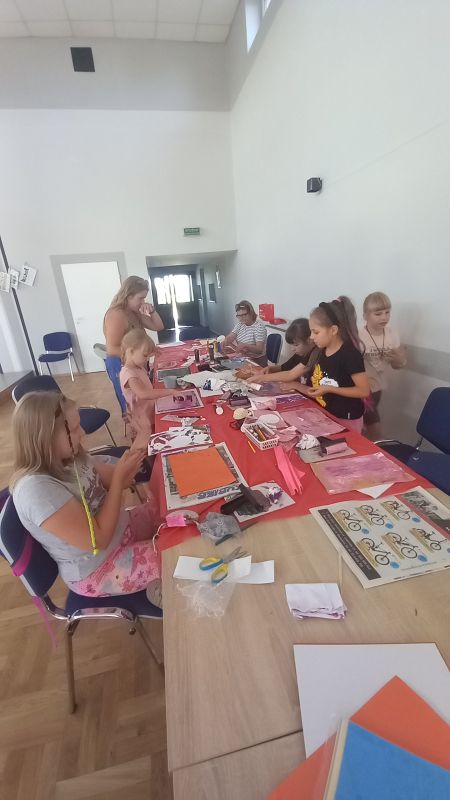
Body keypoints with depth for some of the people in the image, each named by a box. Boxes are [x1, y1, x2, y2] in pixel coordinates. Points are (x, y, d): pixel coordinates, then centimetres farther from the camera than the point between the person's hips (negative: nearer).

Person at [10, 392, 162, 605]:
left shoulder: (69, 455, -10)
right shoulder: (37, 489, -34)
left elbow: (112, 481, 2)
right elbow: (98, 540, -31)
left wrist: (128, 464, -19)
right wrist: (119, 476, -28)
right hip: (97, 570, -7)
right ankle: (160, 589, 18)